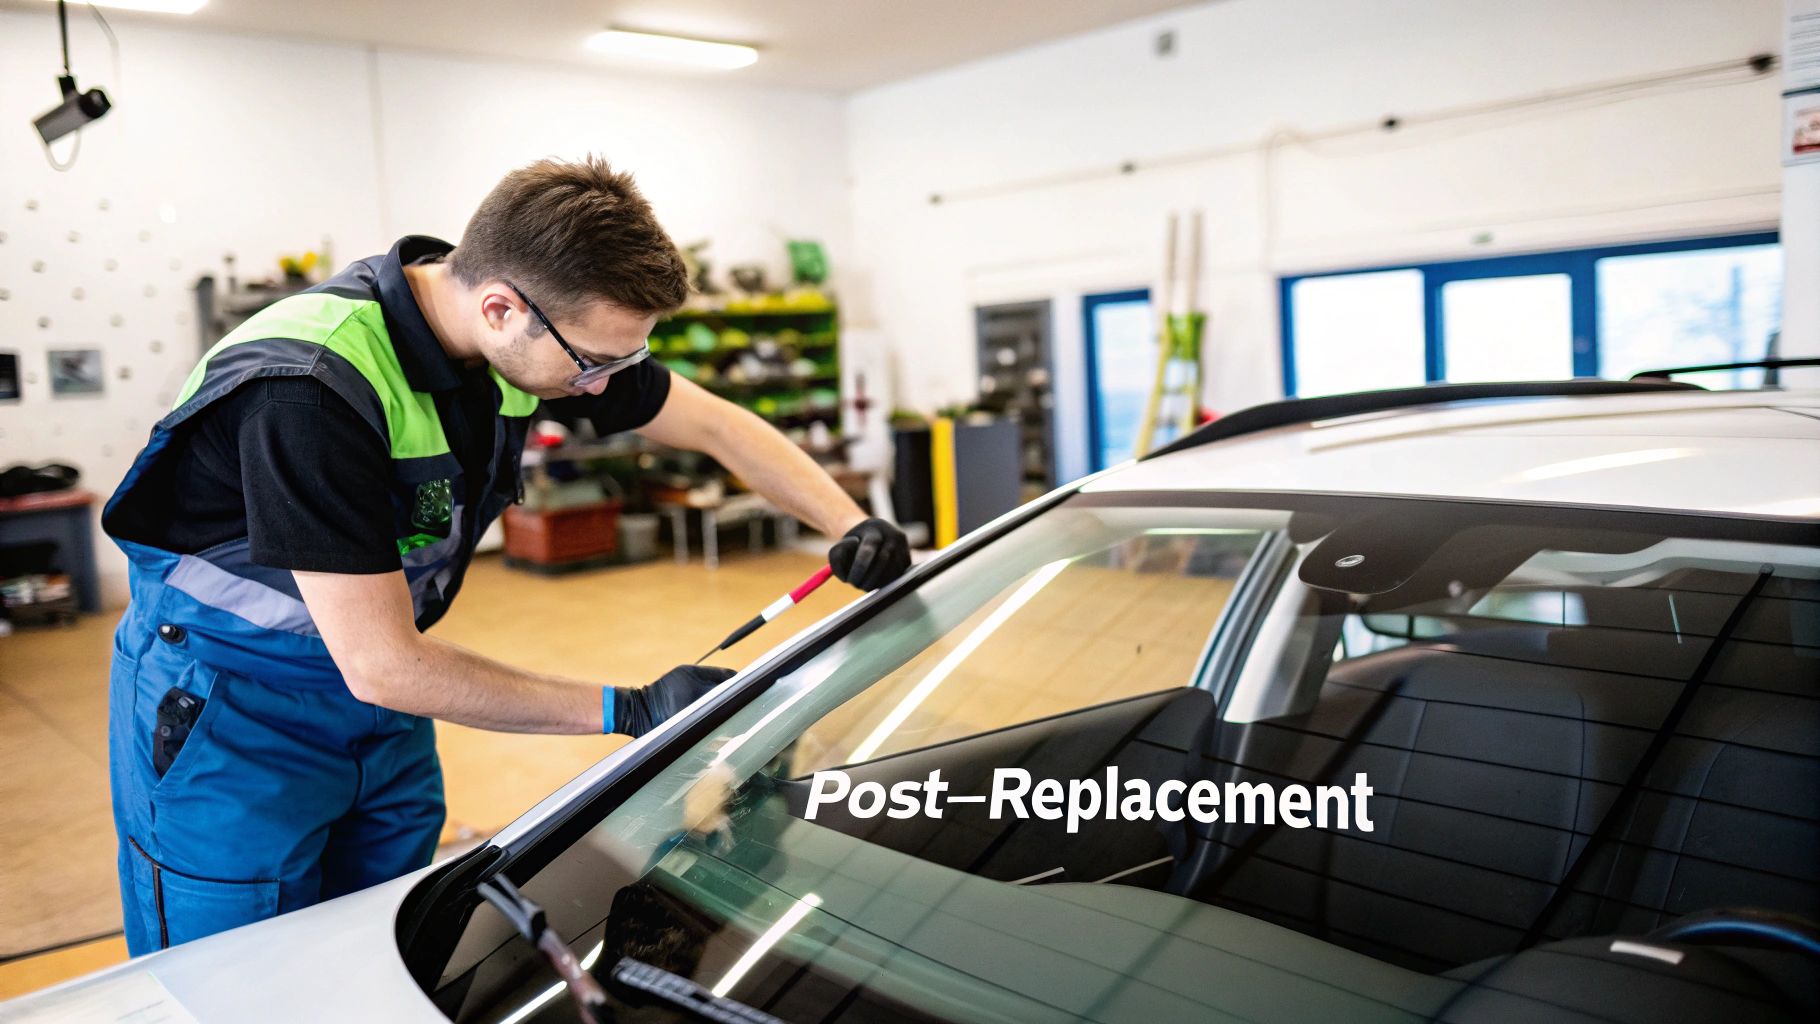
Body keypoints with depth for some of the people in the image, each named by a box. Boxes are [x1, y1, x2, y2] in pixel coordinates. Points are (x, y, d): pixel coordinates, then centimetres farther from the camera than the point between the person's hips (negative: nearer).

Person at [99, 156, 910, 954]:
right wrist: (631, 709, -26)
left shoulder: (541, 328, -14)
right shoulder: (312, 385, -34)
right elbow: (382, 667, -30)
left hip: (380, 695, 6)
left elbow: (716, 424, 0)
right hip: (226, 708, -6)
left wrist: (851, 525, -15)